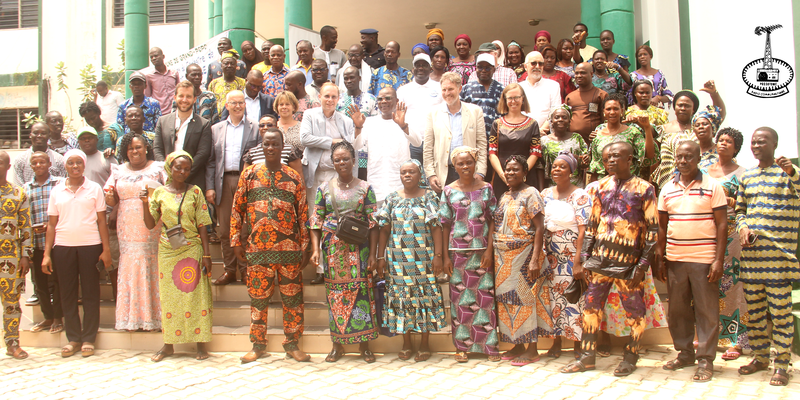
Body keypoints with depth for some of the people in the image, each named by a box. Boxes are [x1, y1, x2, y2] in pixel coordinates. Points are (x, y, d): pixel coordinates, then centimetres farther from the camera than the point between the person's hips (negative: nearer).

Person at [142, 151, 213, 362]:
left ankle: (200, 342, 8)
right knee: (168, 297, 7)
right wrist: (145, 203, -11)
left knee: (195, 295, 0)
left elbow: (202, 226, 0)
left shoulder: (195, 192, 1)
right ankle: (169, 343, 16)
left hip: (192, 250, -2)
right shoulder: (160, 192, 5)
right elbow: (150, 224, 4)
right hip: (167, 251, 2)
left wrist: (206, 254, -5)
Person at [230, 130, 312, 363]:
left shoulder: (294, 177, 6)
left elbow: (303, 213, 6)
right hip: (257, 248, 0)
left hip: (289, 248, 0)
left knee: (292, 298, 4)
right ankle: (258, 345, 18)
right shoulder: (249, 174, 7)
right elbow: (237, 209, 8)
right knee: (258, 298, 7)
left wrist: (305, 247, 2)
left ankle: (292, 344, 16)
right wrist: (237, 241, 2)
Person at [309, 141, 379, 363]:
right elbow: (316, 222, 6)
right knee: (335, 293, 4)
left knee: (362, 291, -3)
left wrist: (373, 254, -6)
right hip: (333, 248, 1)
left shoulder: (365, 188, 3)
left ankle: (364, 344, 7)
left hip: (358, 249, -1)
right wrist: (315, 249, -5)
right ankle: (338, 345, 14)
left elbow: (373, 223, 0)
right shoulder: (324, 189, 8)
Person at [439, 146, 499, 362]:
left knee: (486, 295, 1)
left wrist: (489, 250, -7)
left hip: (482, 250, 0)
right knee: (460, 297, 4)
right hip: (458, 252, 0)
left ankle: (490, 345, 9)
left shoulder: (486, 188, 4)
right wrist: (445, 256, -2)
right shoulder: (449, 190, 4)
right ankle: (462, 346, 13)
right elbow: (445, 225, 3)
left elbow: (492, 221, 3)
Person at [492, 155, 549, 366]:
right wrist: (494, 254, 8)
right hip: (503, 257, 7)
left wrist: (535, 259, -20)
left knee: (525, 299, -3)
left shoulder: (530, 194, -7)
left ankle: (532, 350, 5)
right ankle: (518, 345, 19)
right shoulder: (504, 197, 15)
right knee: (508, 300, 9)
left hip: (523, 254, -7)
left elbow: (539, 228, -13)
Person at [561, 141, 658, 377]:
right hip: (600, 258, 4)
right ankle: (587, 357, 15)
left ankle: (630, 359, 19)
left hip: (628, 261, -4)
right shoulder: (601, 187, 11)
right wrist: (585, 255, 7)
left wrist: (643, 264, -10)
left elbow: (653, 229, -4)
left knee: (634, 311, 5)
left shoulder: (644, 189, -2)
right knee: (591, 307, 6)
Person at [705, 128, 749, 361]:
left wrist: (728, 201, -15)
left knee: (730, 284, -7)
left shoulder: (741, 173, 5)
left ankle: (735, 340, -3)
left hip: (730, 234, -3)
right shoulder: (704, 171, 16)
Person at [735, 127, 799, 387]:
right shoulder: (747, 176, 16)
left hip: (778, 251, -5)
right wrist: (742, 227, 2)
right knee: (753, 309, 11)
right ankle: (760, 357, 23)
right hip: (751, 250, 5)